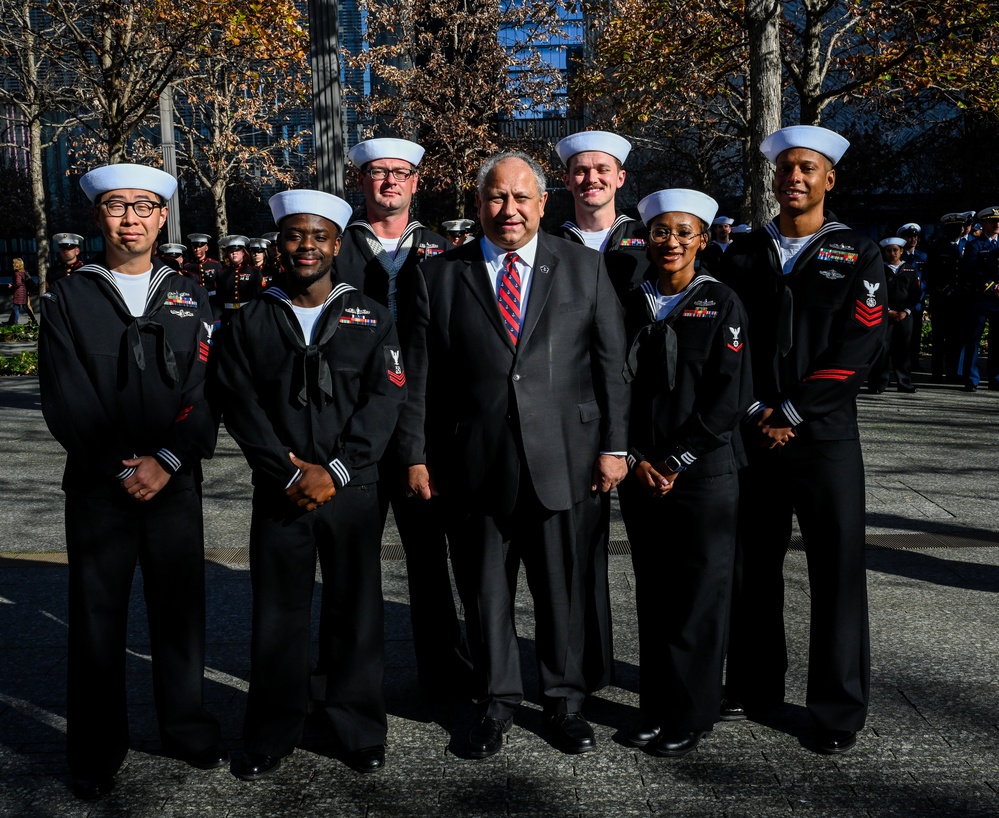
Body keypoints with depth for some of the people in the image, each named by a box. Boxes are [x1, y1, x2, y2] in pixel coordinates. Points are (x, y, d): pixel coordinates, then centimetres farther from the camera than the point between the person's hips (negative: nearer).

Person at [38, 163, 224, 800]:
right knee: (97, 617, 7)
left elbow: (204, 392, 0)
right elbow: (66, 401, -4)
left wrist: (165, 461, -12)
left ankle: (189, 730, 26)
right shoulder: (68, 300, 5)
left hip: (175, 481, 1)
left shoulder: (191, 299, 9)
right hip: (98, 485, -1)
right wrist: (123, 467, -11)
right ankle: (98, 751, 22)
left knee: (180, 609, 8)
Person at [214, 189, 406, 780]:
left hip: (353, 490, 0)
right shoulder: (251, 322, 8)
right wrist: (289, 472, -11)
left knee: (357, 612, 7)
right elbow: (241, 405, 0)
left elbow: (385, 399, -4)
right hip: (280, 493, 1)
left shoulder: (371, 318, 5)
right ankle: (273, 734, 23)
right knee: (278, 615, 6)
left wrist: (335, 471, -12)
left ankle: (361, 728, 23)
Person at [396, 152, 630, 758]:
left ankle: (565, 700, 29)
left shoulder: (584, 266, 6)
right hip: (475, 463, 1)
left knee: (565, 588, 9)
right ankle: (496, 702, 29)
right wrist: (416, 454, 1)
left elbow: (612, 362, 4)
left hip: (565, 459, 0)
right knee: (485, 589, 11)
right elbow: (420, 374, 4)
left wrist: (615, 445, -1)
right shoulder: (440, 275, 6)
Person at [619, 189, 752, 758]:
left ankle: (692, 716, 15)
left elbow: (730, 395, -8)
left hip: (705, 474, -3)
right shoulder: (632, 306, 9)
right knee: (653, 593, 10)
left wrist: (677, 461, -12)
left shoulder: (721, 304, -2)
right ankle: (657, 707, 23)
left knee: (701, 594, 2)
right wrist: (635, 459, -4)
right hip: (641, 474, 4)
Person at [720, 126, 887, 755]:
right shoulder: (744, 255, 10)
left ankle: (840, 709, 16)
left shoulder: (859, 254, 3)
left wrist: (791, 413, -12)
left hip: (824, 436, -2)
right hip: (752, 435, 2)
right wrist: (755, 413, -7)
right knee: (754, 565, 10)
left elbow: (858, 347, -6)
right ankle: (755, 687, 26)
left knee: (837, 570, 2)